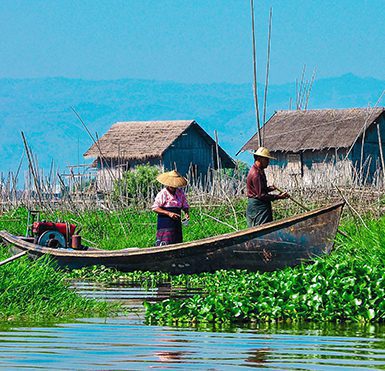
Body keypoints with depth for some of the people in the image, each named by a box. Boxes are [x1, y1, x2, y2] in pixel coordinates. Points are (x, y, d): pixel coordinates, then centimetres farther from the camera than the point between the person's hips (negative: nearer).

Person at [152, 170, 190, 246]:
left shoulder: (180, 193, 8)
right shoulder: (162, 194, -8)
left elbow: (185, 205, 18)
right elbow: (155, 208, -9)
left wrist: (186, 213, -5)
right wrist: (168, 213, -19)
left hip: (177, 222, 6)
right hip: (165, 224, -6)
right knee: (165, 244, -13)